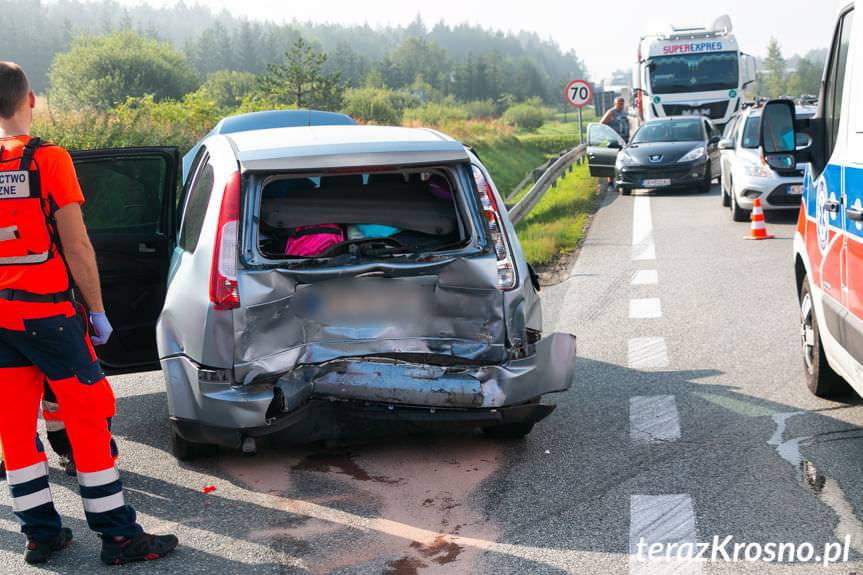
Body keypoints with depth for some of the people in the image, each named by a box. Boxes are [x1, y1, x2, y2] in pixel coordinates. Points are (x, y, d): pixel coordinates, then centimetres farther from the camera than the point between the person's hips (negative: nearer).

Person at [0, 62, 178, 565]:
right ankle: (118, 536, 9)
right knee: (89, 420, 3)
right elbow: (77, 247, -12)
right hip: (50, 312, -5)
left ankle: (41, 533, 20)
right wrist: (97, 311, -3)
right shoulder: (49, 160, -12)